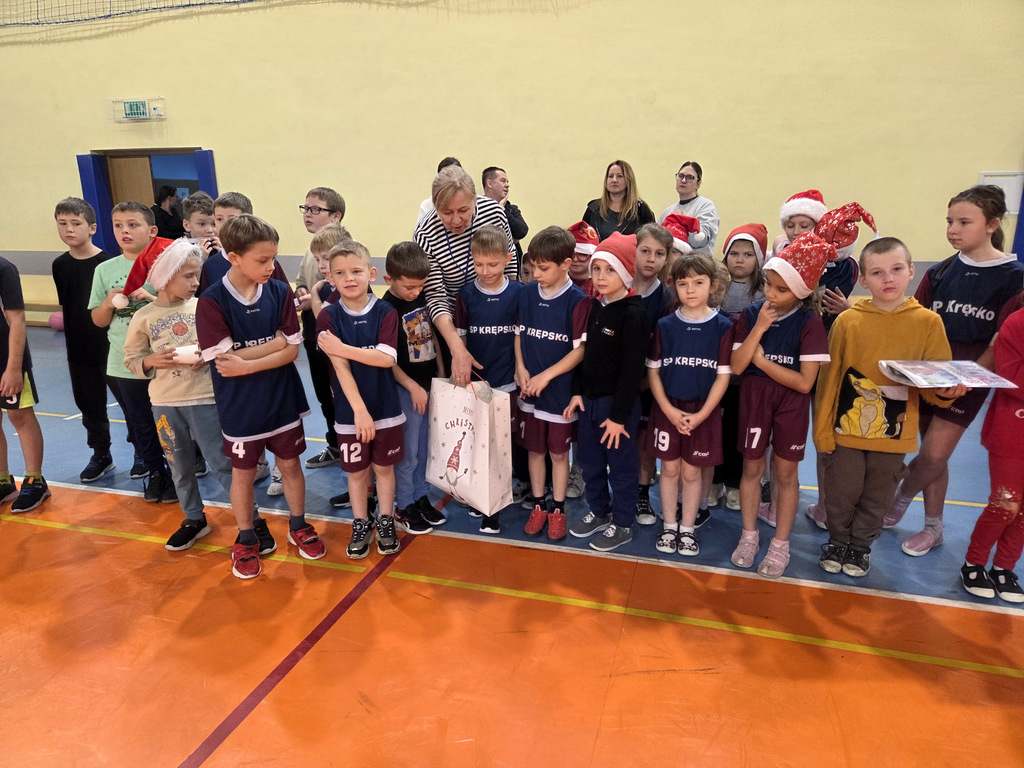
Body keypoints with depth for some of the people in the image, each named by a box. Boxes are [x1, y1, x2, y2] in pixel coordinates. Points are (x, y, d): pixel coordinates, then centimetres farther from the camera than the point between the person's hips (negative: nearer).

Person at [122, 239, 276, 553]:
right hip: (165, 403, 3)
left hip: (205, 398, -2)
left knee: (224, 463, 0)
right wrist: (152, 361, -15)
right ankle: (194, 519, 35)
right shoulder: (144, 317, 0)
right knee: (180, 466, 16)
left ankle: (254, 521, 11)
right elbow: (131, 359, 5)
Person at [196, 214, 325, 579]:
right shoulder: (211, 302, -15)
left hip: (282, 400, 2)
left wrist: (247, 364, -20)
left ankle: (298, 527, 37)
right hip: (240, 408, -2)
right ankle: (246, 540, 33)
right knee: (243, 472, 14)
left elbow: (292, 351, -10)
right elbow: (225, 360, -19)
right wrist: (274, 343, -16)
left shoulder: (280, 292, -7)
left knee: (290, 465, 16)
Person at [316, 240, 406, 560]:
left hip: (386, 407, 0)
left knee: (383, 466, 13)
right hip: (349, 410, 0)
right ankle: (360, 524, 32)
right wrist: (359, 410, -23)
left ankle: (386, 522, 32)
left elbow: (387, 359, -19)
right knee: (356, 470, 13)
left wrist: (342, 348, -25)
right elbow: (341, 367, -16)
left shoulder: (385, 312, -8)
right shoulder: (328, 317, -8)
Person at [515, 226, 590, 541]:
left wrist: (546, 376, -17)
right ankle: (538, 506, 31)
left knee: (559, 452, 10)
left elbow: (580, 349, -14)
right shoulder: (526, 293, 0)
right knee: (535, 449, 15)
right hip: (530, 389, 4)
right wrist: (521, 368, -5)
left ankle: (558, 510, 26)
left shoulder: (577, 301, -14)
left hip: (561, 390, -4)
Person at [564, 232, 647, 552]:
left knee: (621, 466, 8)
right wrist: (577, 392, 6)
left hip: (619, 403, -7)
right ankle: (599, 512, 39)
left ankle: (622, 524, 25)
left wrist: (619, 415, -18)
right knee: (590, 462, 19)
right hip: (589, 399, 8)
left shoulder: (632, 313, -17)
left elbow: (632, 369, -19)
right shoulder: (594, 306, 6)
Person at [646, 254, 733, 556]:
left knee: (691, 471, 9)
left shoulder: (722, 326, -5)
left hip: (704, 410, -1)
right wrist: (669, 410, -10)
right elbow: (653, 370, 0)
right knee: (670, 468, 10)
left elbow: (723, 375, -5)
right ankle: (669, 526, 25)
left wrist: (701, 414, -12)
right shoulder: (665, 325, -1)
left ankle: (688, 529, 25)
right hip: (667, 408, 1)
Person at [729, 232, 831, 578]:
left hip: (791, 401, -2)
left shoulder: (809, 323, -13)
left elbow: (805, 382, -17)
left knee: (785, 472, 9)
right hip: (753, 396, 2)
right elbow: (736, 367, -13)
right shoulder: (750, 315, -6)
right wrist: (759, 329, -21)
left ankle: (780, 545, 25)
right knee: (752, 467, 11)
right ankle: (749, 536, 29)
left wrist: (761, 359, -14)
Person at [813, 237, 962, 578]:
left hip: (895, 433, 1)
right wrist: (822, 430, -3)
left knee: (876, 498, 16)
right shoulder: (848, 321, -7)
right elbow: (828, 379, -3)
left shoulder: (928, 322, -5)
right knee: (841, 494, 11)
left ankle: (861, 545, 39)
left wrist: (944, 392, -23)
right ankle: (838, 541, 36)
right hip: (846, 428, -1)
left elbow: (937, 382, 0)